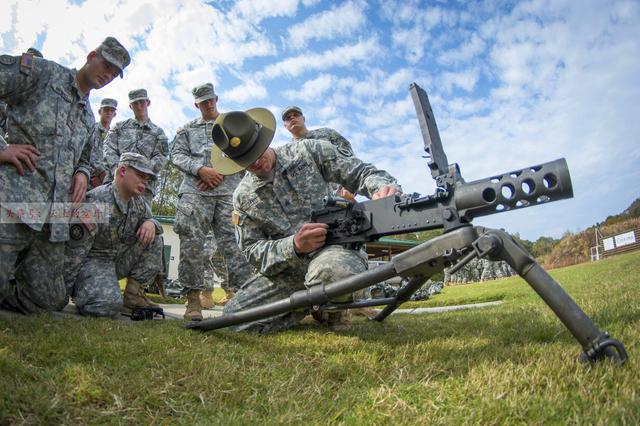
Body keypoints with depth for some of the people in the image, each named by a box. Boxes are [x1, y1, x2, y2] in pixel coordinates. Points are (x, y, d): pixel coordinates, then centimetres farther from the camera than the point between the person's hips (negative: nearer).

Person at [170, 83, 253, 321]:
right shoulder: (187, 129, 24)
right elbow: (177, 154, 11)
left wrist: (220, 173, -5)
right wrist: (201, 170, -7)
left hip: (229, 189, -1)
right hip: (195, 190, 1)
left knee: (233, 241, -10)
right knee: (192, 242, -11)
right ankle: (194, 298, -6)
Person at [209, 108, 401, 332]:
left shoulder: (309, 151, 0)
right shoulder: (243, 197, 4)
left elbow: (362, 173, 0)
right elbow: (252, 249, 0)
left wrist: (384, 188, -25)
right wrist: (293, 246, -21)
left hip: (337, 247, -3)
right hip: (287, 267, 4)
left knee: (329, 271, -40)